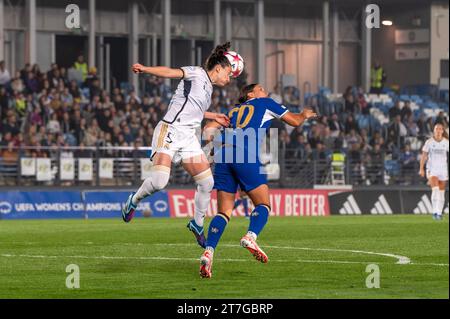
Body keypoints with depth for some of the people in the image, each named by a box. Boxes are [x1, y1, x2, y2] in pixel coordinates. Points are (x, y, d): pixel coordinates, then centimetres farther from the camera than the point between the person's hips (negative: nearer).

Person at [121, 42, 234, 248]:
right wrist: (146, 69, -34)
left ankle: (197, 225, 19)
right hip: (170, 132, -9)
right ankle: (134, 200, 8)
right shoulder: (197, 74, -4)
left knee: (207, 182, 1)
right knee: (159, 181, -22)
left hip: (188, 138, 9)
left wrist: (214, 117, 41)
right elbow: (171, 73, -19)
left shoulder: (208, 87, 20)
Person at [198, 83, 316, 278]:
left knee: (224, 212, 3)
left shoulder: (233, 111, 32)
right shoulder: (265, 104, 21)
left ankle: (208, 252, -17)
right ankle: (251, 236, -28)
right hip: (246, 155, -5)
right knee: (263, 204, 2)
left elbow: (209, 127, 23)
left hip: (222, 156, 5)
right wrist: (304, 115, 47)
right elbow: (295, 121, 27)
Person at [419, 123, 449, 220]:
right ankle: (435, 211, -20)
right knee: (435, 189, -19)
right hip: (432, 169, -2)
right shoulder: (429, 142, -2)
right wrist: (421, 169, -7)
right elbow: (424, 156, 0)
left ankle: (439, 212, 16)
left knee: (441, 192, 5)